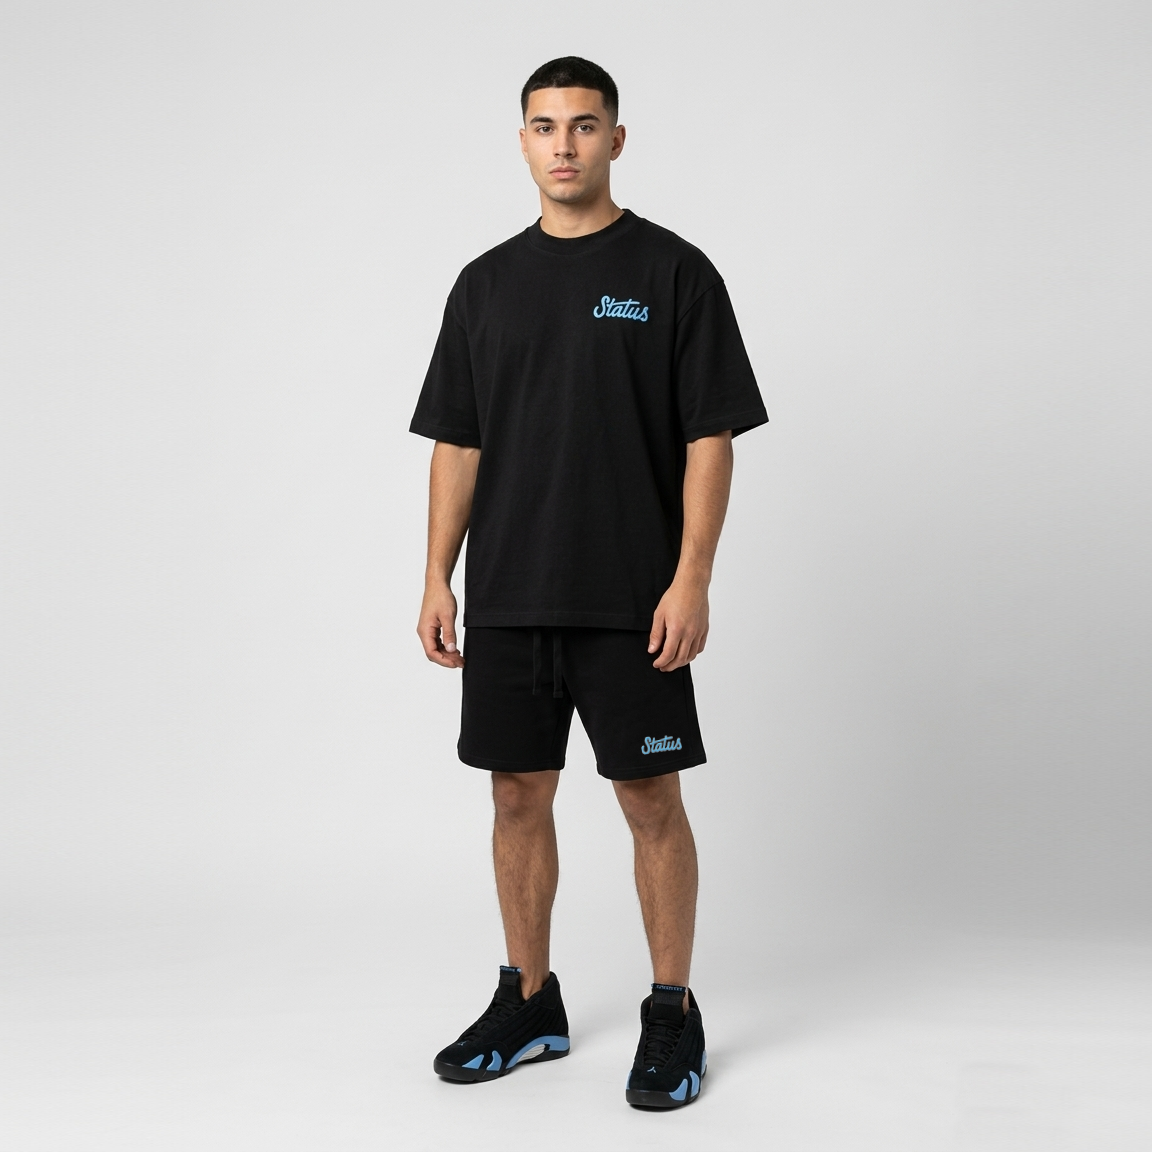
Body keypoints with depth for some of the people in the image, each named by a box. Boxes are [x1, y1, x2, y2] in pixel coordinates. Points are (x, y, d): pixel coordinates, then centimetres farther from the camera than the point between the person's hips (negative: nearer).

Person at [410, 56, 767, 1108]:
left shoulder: (673, 273, -3)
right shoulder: (487, 283, 9)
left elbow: (710, 437, -7)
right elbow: (457, 441, 10)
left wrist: (692, 578, -15)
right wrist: (439, 578, 3)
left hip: (630, 602, -4)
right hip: (507, 600, 4)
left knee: (651, 799, 2)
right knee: (519, 796, 10)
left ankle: (673, 1016, 15)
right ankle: (530, 1005, 24)